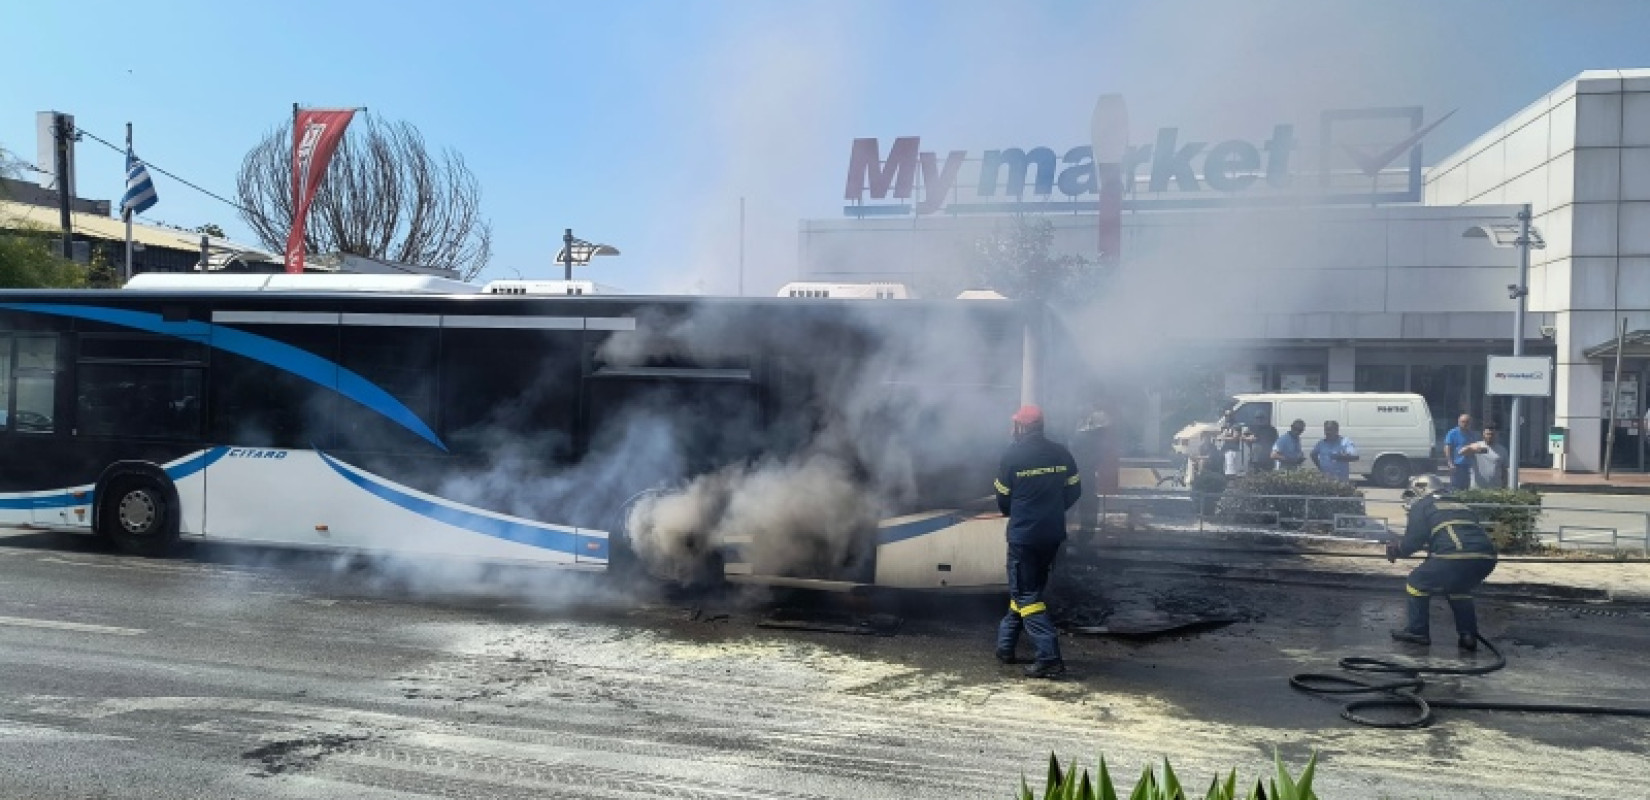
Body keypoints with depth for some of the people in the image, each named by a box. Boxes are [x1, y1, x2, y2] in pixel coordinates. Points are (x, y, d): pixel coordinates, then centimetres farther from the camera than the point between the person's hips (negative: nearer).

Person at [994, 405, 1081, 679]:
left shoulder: (1012, 456, -11)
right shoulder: (1061, 454, 2)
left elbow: (1003, 499, -4)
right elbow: (1074, 490, 8)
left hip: (1023, 534, -5)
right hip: (1053, 534, 5)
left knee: (1026, 595, -1)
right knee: (1028, 588, 18)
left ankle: (1049, 658, -11)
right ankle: (1006, 646, 27)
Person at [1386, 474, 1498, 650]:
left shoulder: (1421, 506, 14)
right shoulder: (1460, 506, 33)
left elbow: (1414, 540, 3)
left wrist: (1397, 550, 23)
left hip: (1457, 556, -7)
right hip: (1486, 558, 7)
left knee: (1417, 582, 15)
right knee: (1458, 588, 33)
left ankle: (1417, 631, 16)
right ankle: (1468, 635, 24)